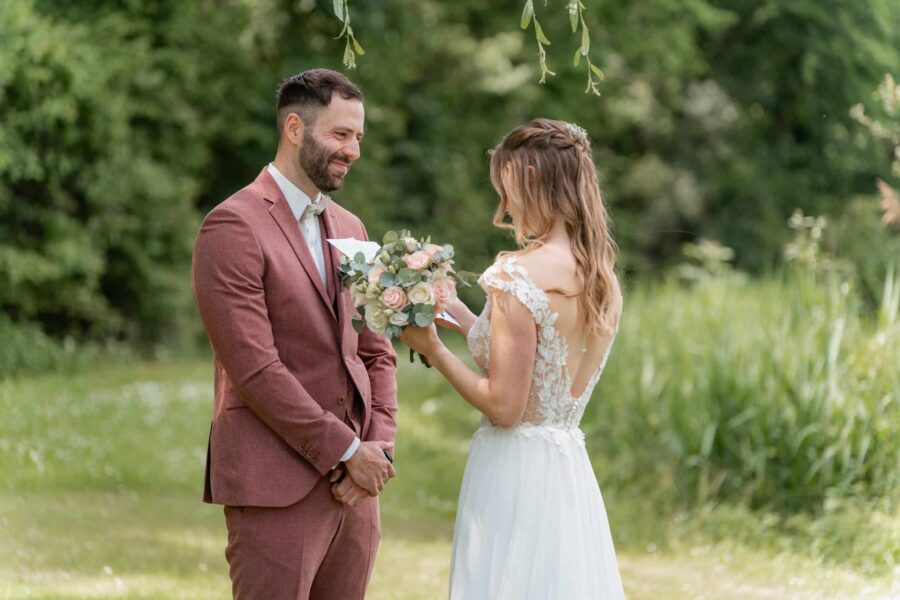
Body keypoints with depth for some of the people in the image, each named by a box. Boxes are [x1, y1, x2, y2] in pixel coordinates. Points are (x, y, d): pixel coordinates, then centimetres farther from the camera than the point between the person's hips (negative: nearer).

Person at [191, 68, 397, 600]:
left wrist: (379, 446, 0)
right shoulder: (233, 227, -9)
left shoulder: (349, 228, 16)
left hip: (354, 482, 7)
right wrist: (346, 451, -13)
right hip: (276, 486, -7)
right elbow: (255, 368, -15)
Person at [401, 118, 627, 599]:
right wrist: (458, 313, 18)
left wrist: (433, 349, -5)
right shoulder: (601, 278, 7)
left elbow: (504, 406, -17)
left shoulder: (518, 274, -16)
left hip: (515, 471, -8)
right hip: (570, 472, 8)